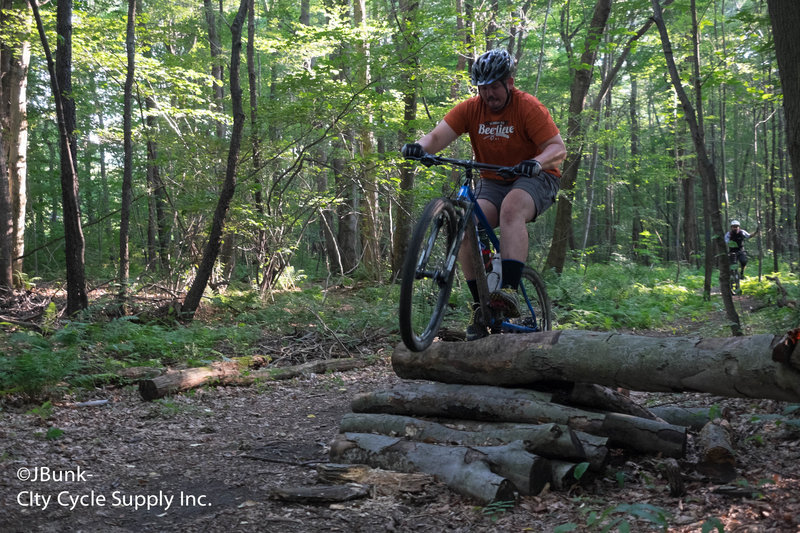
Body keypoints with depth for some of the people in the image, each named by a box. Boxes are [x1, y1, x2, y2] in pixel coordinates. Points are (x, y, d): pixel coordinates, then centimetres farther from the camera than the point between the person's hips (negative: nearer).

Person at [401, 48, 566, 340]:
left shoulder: (528, 106, -14)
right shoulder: (471, 109, -5)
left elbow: (558, 148, -20)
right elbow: (437, 135, -16)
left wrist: (536, 162, -42)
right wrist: (419, 146, -40)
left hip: (534, 179, -4)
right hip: (492, 182, 4)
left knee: (511, 209, -36)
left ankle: (509, 290, -43)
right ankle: (480, 304, -11)